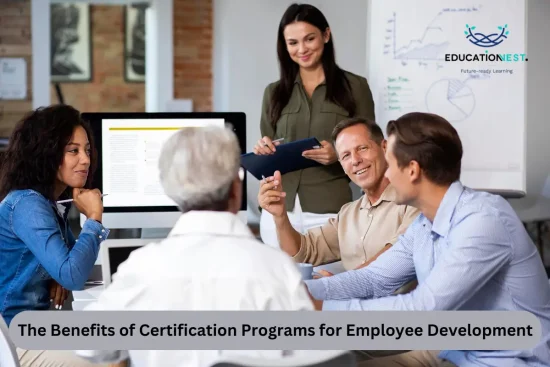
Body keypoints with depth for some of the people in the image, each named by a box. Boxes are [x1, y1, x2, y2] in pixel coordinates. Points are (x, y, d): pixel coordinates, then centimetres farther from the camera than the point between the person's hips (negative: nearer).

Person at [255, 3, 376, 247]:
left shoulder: (354, 87, 1)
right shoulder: (274, 92, 10)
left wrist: (338, 155, -17)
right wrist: (263, 150, -6)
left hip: (329, 211, -3)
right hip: (279, 210, 3)